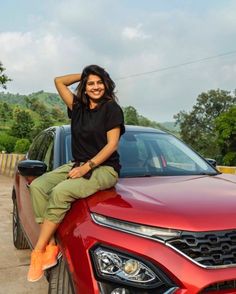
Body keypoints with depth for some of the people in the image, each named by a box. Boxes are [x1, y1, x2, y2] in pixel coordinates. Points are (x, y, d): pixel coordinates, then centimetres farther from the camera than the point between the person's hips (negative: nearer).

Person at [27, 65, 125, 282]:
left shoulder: (112, 109, -5)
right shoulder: (78, 107, 12)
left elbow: (112, 144, -12)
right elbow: (59, 81, 18)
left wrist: (87, 167, -17)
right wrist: (83, 75, 16)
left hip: (105, 169, -6)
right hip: (77, 165, 7)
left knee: (61, 192, -30)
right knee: (38, 186, -15)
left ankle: (39, 251, -16)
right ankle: (51, 246, -18)